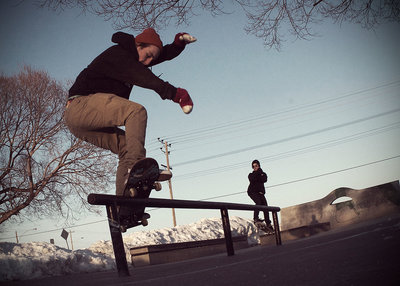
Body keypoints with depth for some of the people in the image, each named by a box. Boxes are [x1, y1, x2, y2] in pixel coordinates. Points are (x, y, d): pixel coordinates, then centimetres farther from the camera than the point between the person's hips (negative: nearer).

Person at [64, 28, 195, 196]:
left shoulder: (130, 58, 19)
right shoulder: (116, 55, -10)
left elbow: (166, 54, 20)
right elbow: (145, 79, -23)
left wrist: (179, 42, -1)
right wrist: (176, 94, -28)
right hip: (82, 105, -10)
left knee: (127, 146, -1)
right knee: (136, 111, -25)